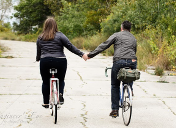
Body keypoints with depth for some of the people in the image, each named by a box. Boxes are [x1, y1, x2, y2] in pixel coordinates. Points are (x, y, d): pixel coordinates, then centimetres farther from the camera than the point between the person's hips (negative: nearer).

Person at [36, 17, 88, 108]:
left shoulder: (40, 38, 8)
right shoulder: (60, 35, -1)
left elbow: (38, 52, 17)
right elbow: (70, 46, -7)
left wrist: (38, 59, 37)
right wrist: (82, 54, -7)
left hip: (45, 62, 2)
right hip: (60, 62, -1)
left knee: (46, 82, 14)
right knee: (60, 80, 18)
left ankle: (46, 103, 17)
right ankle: (60, 94, -7)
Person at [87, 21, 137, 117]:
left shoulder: (117, 35, 12)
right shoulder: (133, 39, 27)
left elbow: (104, 45, 4)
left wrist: (91, 55, 4)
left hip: (119, 61, -3)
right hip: (132, 62, 3)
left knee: (115, 86, 10)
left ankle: (115, 109, 8)